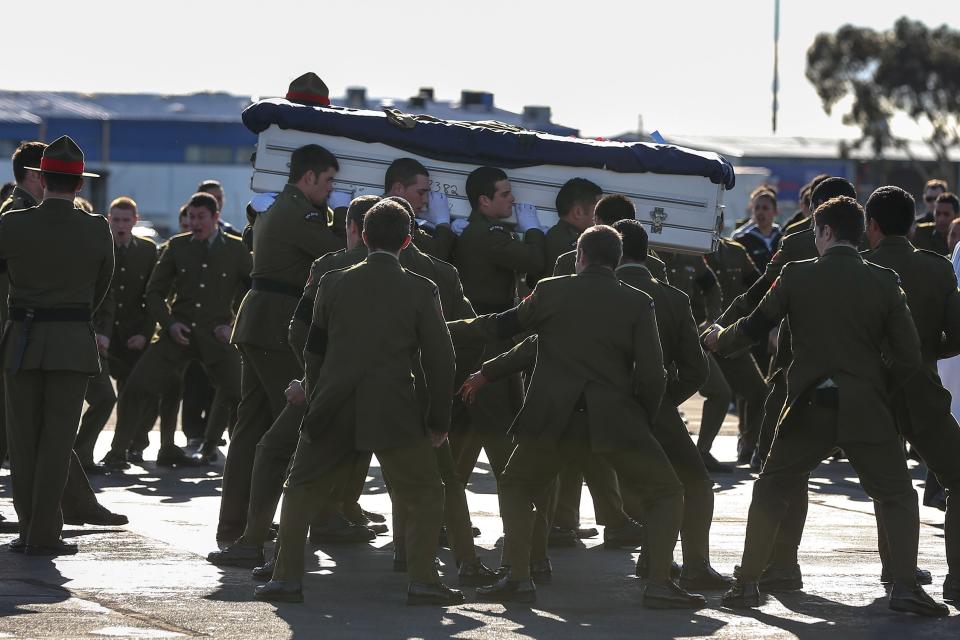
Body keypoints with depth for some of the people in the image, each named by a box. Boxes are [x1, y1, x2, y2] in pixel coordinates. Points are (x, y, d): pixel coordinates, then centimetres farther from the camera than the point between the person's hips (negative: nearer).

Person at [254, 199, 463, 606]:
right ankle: (422, 582, 2)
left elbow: (313, 351, 11)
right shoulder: (421, 291, -3)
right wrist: (439, 420, 8)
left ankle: (286, 579, 11)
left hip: (333, 412, 2)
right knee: (425, 495, 11)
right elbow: (440, 361, -1)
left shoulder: (334, 283, 3)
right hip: (394, 413, -2)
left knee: (301, 491, 16)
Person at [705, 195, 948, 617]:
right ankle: (905, 586, -5)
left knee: (771, 491, 16)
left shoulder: (797, 276, -1)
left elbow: (753, 328, 7)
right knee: (897, 498, 9)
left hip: (808, 408, 1)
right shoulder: (884, 282, -1)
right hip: (866, 408, 0)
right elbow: (908, 355, -1)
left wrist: (718, 339, 28)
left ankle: (747, 583, 11)